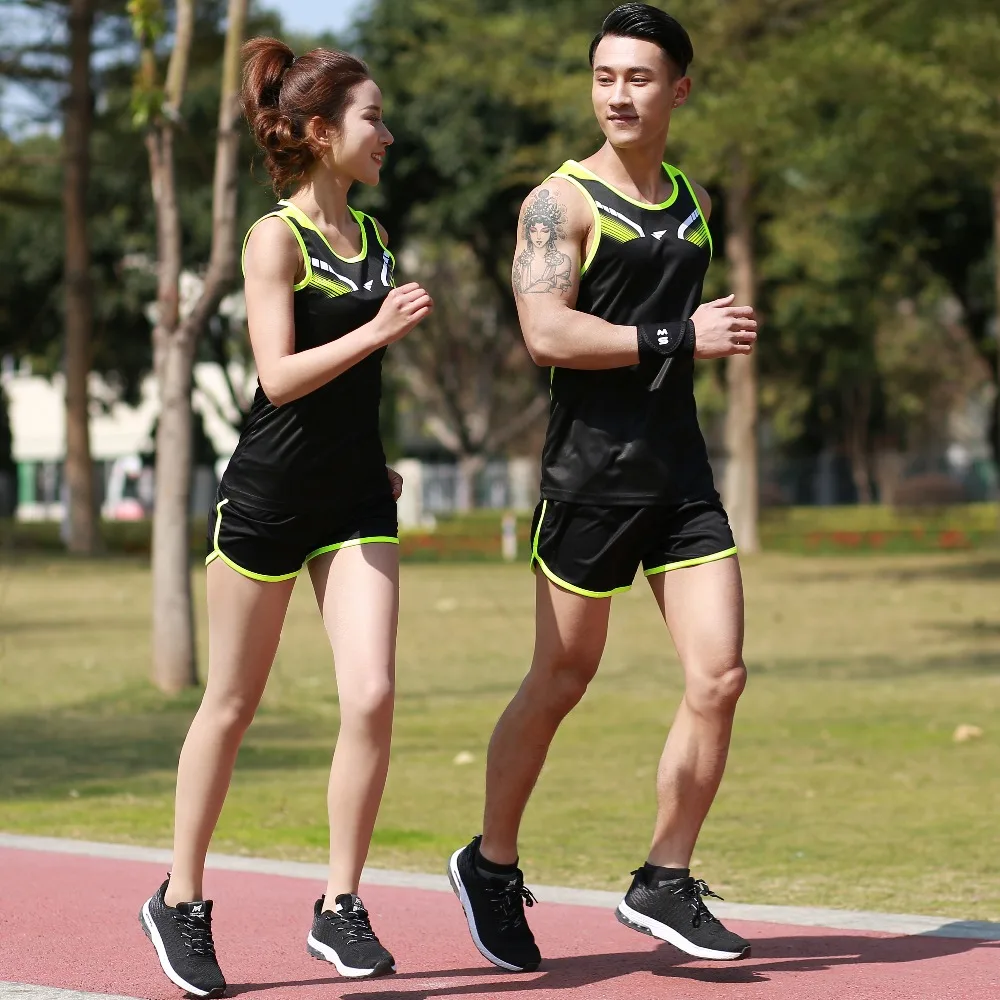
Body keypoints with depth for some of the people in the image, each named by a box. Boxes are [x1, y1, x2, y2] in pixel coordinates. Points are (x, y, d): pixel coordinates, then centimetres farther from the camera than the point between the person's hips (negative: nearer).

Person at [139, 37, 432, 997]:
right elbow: (280, 375, -19)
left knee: (371, 698, -9)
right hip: (267, 495, -5)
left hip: (354, 497, 5)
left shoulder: (370, 234, 11)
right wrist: (376, 332, -25)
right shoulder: (277, 237, -10)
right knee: (231, 707, 5)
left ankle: (339, 909, 2)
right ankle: (180, 900, 21)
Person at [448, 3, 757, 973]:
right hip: (590, 473, -6)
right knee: (559, 684, 4)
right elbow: (546, 331, -20)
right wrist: (679, 339, -21)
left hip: (680, 473, 6)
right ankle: (491, 867, 23)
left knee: (719, 677, -3)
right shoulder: (561, 201, -7)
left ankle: (664, 884, 9)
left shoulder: (692, 203, 15)